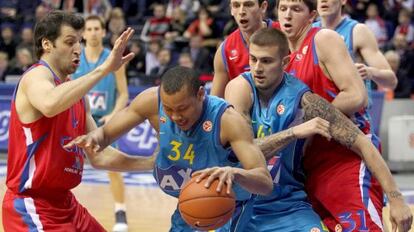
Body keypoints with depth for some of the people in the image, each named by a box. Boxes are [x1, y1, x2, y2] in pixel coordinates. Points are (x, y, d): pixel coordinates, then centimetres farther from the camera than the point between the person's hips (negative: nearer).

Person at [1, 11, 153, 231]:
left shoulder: (75, 92, 14)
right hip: (32, 207, -9)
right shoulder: (36, 76, -12)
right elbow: (50, 105, -39)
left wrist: (152, 163, 7)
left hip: (65, 203, 10)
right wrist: (103, 69, -36)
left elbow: (98, 156, 16)